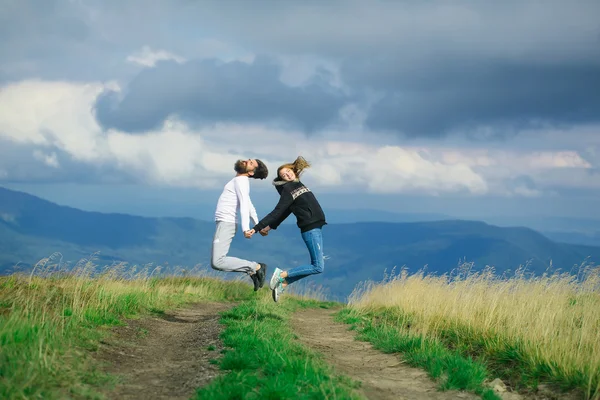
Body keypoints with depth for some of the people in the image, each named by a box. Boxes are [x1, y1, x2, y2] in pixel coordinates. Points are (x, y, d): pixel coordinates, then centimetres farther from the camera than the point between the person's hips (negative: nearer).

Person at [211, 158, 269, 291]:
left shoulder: (241, 180, -10)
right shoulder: (238, 181, 21)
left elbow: (245, 205, -24)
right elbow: (249, 205, 31)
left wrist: (246, 228, -36)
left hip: (225, 225, -10)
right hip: (224, 225, 10)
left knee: (217, 262, -19)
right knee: (215, 263, 8)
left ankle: (256, 267, -13)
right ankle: (252, 270, 7)